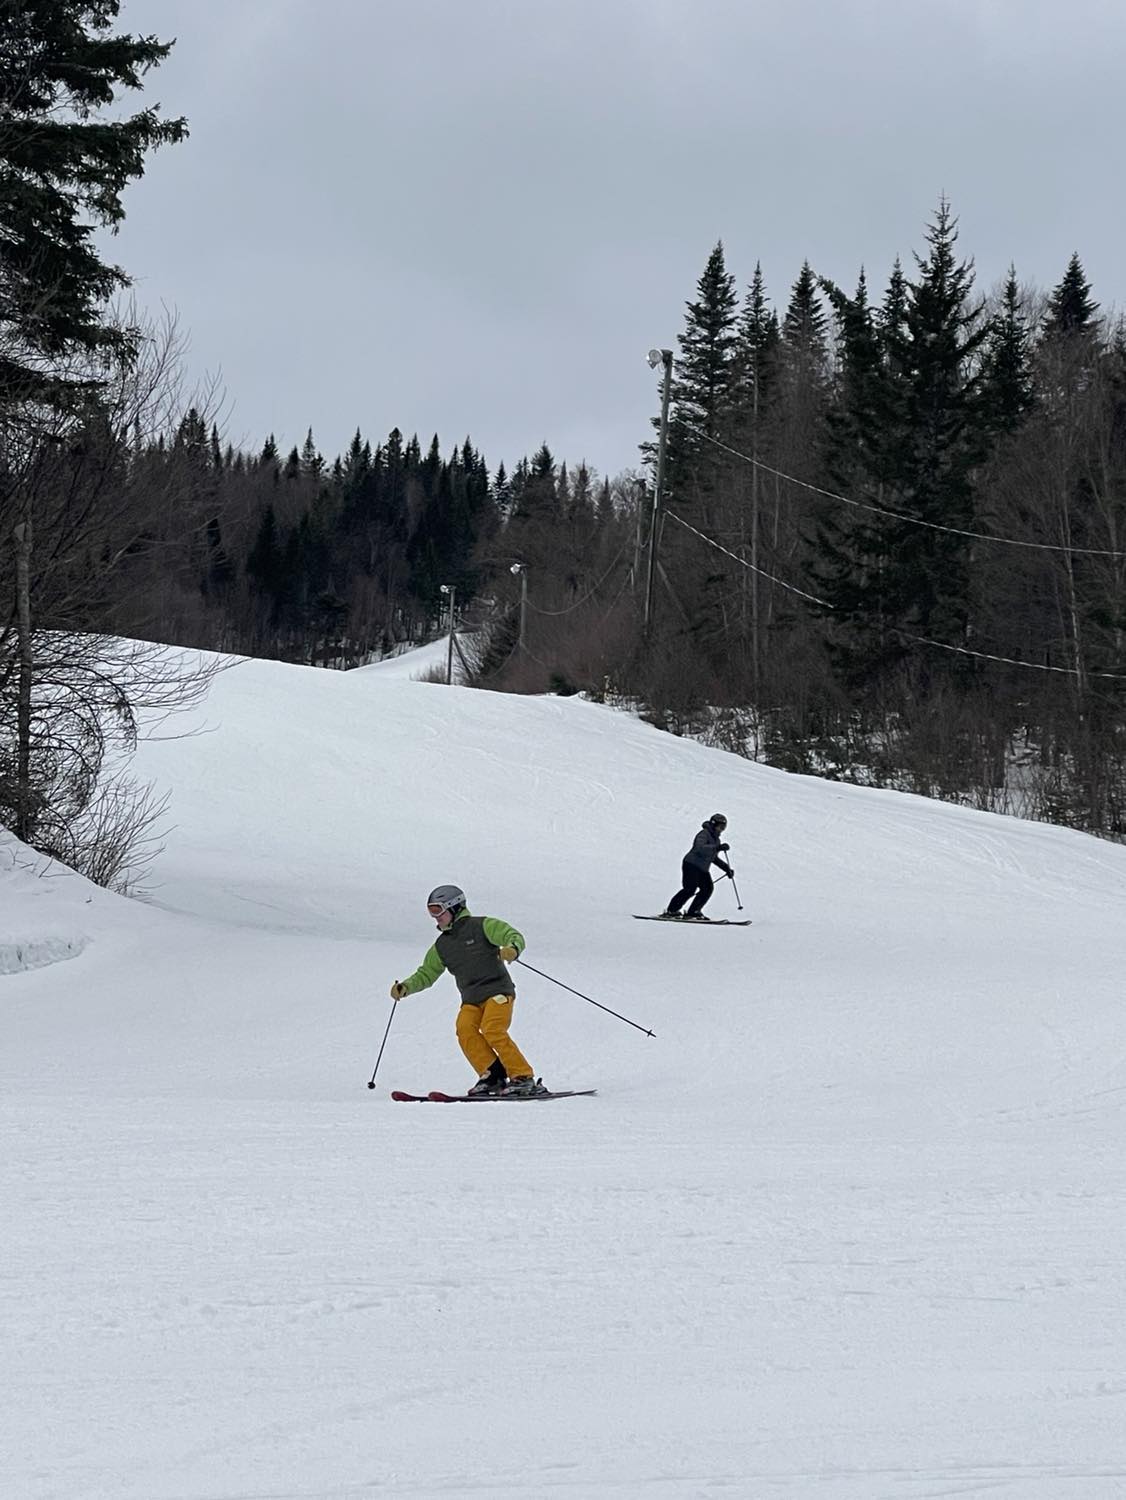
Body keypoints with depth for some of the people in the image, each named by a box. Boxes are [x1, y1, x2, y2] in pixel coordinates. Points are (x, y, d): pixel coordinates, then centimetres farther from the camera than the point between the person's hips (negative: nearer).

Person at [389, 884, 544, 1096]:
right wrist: (405, 987, 7)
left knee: (492, 1030, -26)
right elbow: (426, 974, 24)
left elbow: (515, 937, -8)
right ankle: (492, 1076, -21)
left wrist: (512, 948, -32)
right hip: (471, 999, 6)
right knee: (465, 1029, -23)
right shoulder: (441, 945, 18)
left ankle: (523, 1078, -23)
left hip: (498, 991, -6)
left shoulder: (483, 926, -1)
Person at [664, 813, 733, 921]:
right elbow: (700, 848, -31)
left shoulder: (716, 839, 18)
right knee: (690, 889, -18)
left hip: (703, 869, 9)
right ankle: (671, 911, -11)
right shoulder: (704, 834, -11)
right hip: (692, 865, -9)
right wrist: (717, 848, -38)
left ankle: (693, 912, -2)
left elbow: (714, 858, 29)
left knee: (708, 888, -7)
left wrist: (726, 867, 20)